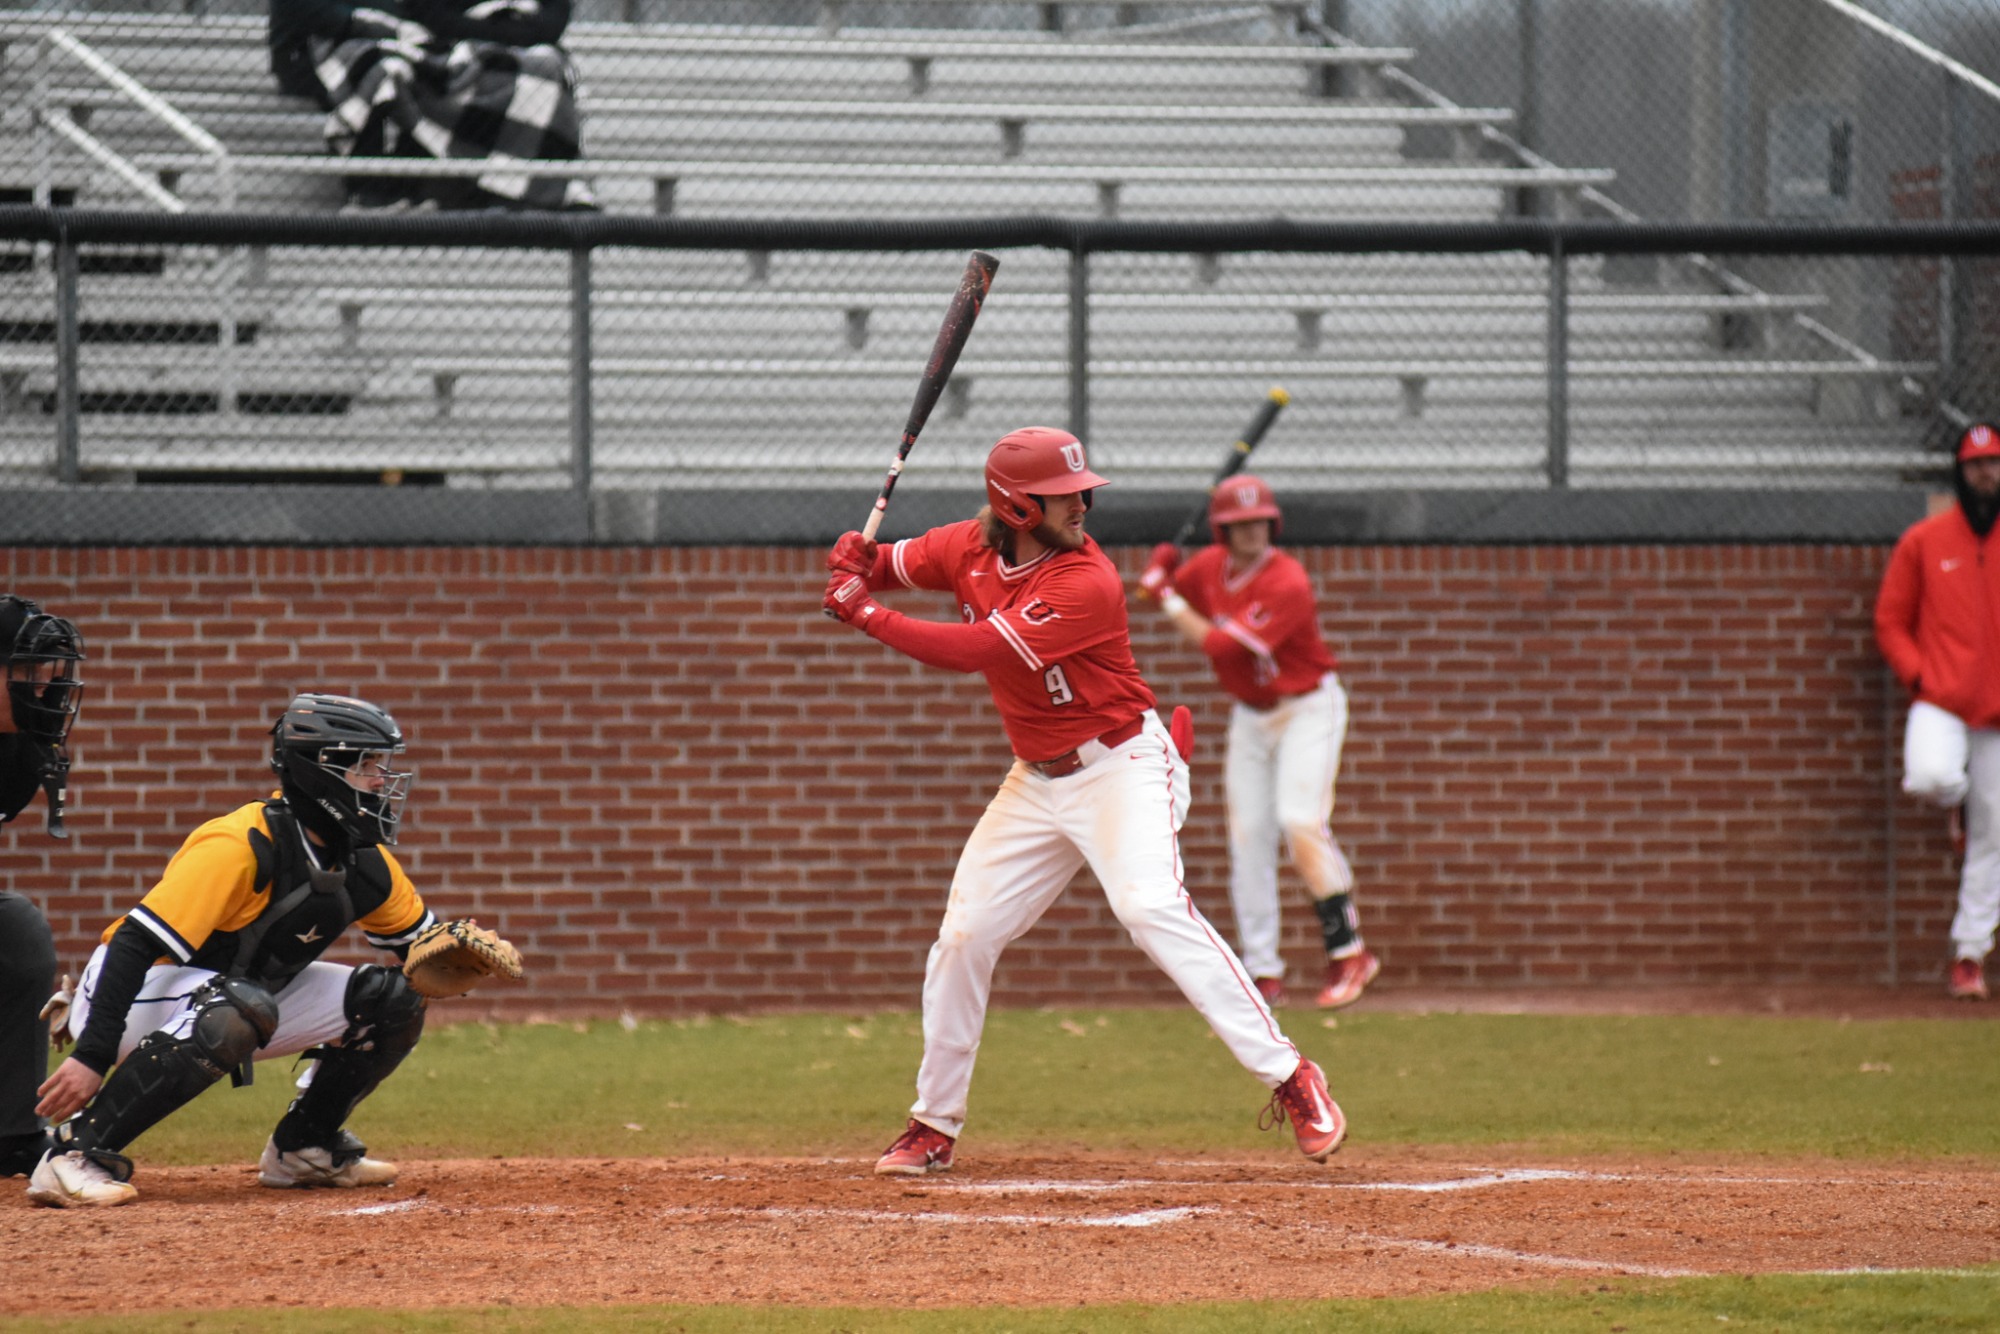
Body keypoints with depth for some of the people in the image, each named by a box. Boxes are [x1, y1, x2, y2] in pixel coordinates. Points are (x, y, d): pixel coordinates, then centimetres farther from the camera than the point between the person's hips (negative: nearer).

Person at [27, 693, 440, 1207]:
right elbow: (136, 943, -32)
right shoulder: (242, 847, -27)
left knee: (393, 998, 0)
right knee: (239, 1008, -41)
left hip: (247, 996, 8)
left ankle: (305, 1147, 14)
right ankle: (75, 1155, -36)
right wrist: (92, 1057, -40)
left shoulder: (365, 863, -2)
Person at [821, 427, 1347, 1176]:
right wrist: (859, 561, -11)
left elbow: (970, 651, -29)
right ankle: (934, 1127, 19)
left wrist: (864, 616, -24)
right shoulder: (969, 549, -3)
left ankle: (1288, 1078, -27)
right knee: (963, 937, 5)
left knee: (1151, 906, -27)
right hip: (1037, 779, 7)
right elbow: (890, 567, 14)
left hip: (1122, 767, -7)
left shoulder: (1087, 585, -24)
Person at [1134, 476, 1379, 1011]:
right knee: (1248, 840, 2)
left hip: (1309, 709, -7)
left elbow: (1221, 645, -29)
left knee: (1300, 821, -23)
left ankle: (1349, 952, -18)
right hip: (1250, 715, 7)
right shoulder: (1210, 567, -3)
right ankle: (1263, 973, 7)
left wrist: (1168, 598, -22)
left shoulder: (1288, 584, -25)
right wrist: (1161, 573, -7)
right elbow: (1171, 593, 16)